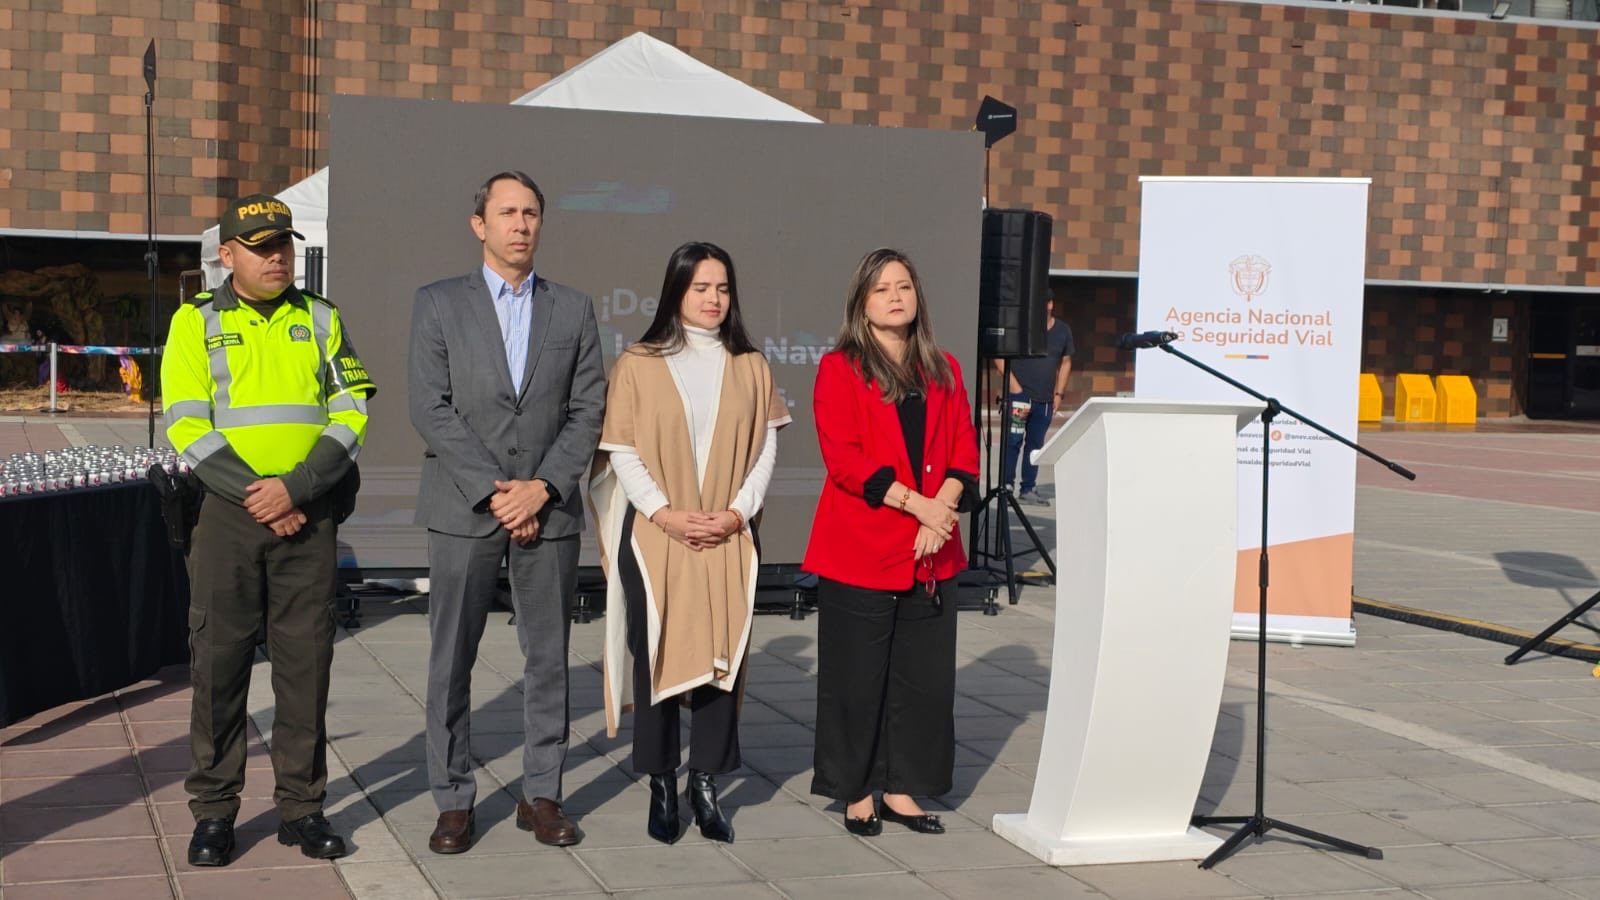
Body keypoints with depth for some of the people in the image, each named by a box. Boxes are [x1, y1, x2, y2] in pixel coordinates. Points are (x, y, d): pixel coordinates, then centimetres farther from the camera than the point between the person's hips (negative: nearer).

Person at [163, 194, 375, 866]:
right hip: (227, 512, -1)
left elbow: (352, 414, 1)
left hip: (307, 514, 2)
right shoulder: (196, 322, 4)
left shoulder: (321, 321, 9)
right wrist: (255, 497, -12)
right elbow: (187, 426, -4)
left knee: (306, 660, 4)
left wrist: (295, 489, -12)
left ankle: (301, 805, 14)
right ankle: (213, 811, 11)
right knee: (219, 659, 1)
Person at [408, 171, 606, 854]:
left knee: (548, 657, 5)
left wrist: (541, 487, -9)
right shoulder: (438, 304, 4)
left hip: (549, 509, 2)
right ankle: (453, 800, 10)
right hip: (463, 509, -2)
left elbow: (588, 411, 4)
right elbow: (431, 408, -5)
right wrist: (493, 491, -12)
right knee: (452, 659, 1)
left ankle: (541, 795, 15)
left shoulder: (573, 309, 10)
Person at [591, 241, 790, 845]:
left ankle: (705, 784, 7)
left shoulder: (749, 367, 8)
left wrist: (737, 512, -8)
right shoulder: (638, 364, 1)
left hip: (729, 539, 2)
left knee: (724, 655, -1)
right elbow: (622, 452, -2)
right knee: (657, 655, 2)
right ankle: (661, 788, 10)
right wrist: (666, 514, -12)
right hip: (654, 538, -2)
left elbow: (765, 450, 6)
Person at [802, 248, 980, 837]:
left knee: (925, 675, 6)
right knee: (857, 676, 1)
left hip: (931, 554, 5)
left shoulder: (943, 371, 14)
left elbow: (964, 454, 9)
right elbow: (842, 457, -10)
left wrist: (941, 514, -8)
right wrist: (915, 502, -17)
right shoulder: (840, 369, 0)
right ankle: (856, 794, 13)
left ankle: (901, 789, 17)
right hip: (859, 551, -4)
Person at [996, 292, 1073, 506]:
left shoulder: (1063, 331, 9)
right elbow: (1000, 357, -4)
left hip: (1045, 400, 4)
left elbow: (1066, 362, 19)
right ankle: (1006, 486, -3)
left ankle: (1029, 489, 14)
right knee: (1013, 440, -7)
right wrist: (1014, 387, -11)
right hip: (1019, 395, -4)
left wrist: (1059, 393, 11)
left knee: (1035, 444, 8)